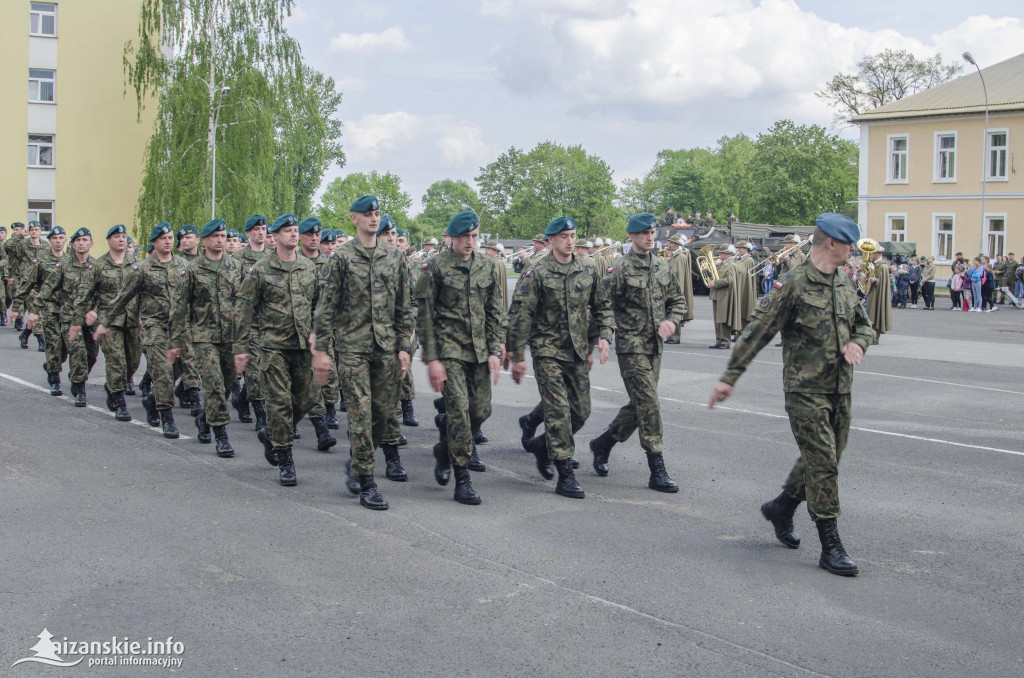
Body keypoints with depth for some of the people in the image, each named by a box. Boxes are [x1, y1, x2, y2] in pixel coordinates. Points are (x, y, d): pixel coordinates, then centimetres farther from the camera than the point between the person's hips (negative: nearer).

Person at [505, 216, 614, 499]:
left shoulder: (588, 271, 7)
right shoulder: (537, 273, -8)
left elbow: (602, 307, 16)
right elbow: (520, 316, -9)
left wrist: (605, 336, 0)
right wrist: (517, 357, -11)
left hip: (578, 353, 5)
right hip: (548, 351, -5)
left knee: (581, 411, 7)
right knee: (558, 411, -9)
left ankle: (542, 445, 32)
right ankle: (565, 477, -3)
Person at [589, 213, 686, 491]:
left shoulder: (663, 267, 11)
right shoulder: (620, 269, -8)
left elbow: (678, 300, 18)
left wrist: (672, 321, -1)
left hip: (655, 346, 7)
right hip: (631, 347, -7)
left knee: (640, 405, 13)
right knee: (649, 405, -10)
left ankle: (603, 443, 35)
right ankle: (657, 472, -6)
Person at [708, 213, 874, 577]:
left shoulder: (844, 283, 11)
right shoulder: (794, 284, -13)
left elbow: (865, 324, 22)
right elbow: (757, 332, -14)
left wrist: (857, 343, -3)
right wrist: (729, 378, -15)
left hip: (840, 389, 8)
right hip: (806, 390, -7)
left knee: (823, 461, 15)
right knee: (823, 464, -7)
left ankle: (781, 508, 37)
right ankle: (831, 547, -1)